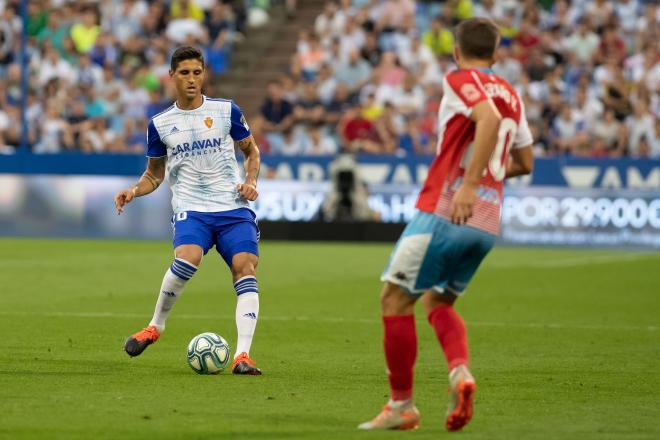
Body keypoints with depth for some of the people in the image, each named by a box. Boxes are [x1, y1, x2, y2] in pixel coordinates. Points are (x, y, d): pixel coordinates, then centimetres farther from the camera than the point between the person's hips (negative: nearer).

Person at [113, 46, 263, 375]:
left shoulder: (226, 111, 6)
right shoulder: (160, 124, 8)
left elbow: (251, 151, 18)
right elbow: (154, 175, 18)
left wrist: (251, 181, -1)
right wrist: (134, 191, -3)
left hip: (233, 207, 1)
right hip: (190, 209, -1)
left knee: (246, 269, -19)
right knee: (187, 258, -30)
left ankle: (242, 355, -21)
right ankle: (156, 325, -7)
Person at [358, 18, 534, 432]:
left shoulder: (460, 80, -3)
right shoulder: (511, 95, 18)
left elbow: (489, 119, -23)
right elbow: (524, 163, 25)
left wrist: (468, 183, -27)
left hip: (445, 212, -7)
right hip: (487, 224, 7)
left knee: (395, 298, 3)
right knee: (437, 302, 20)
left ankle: (401, 405, 3)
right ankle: (460, 371, -7)